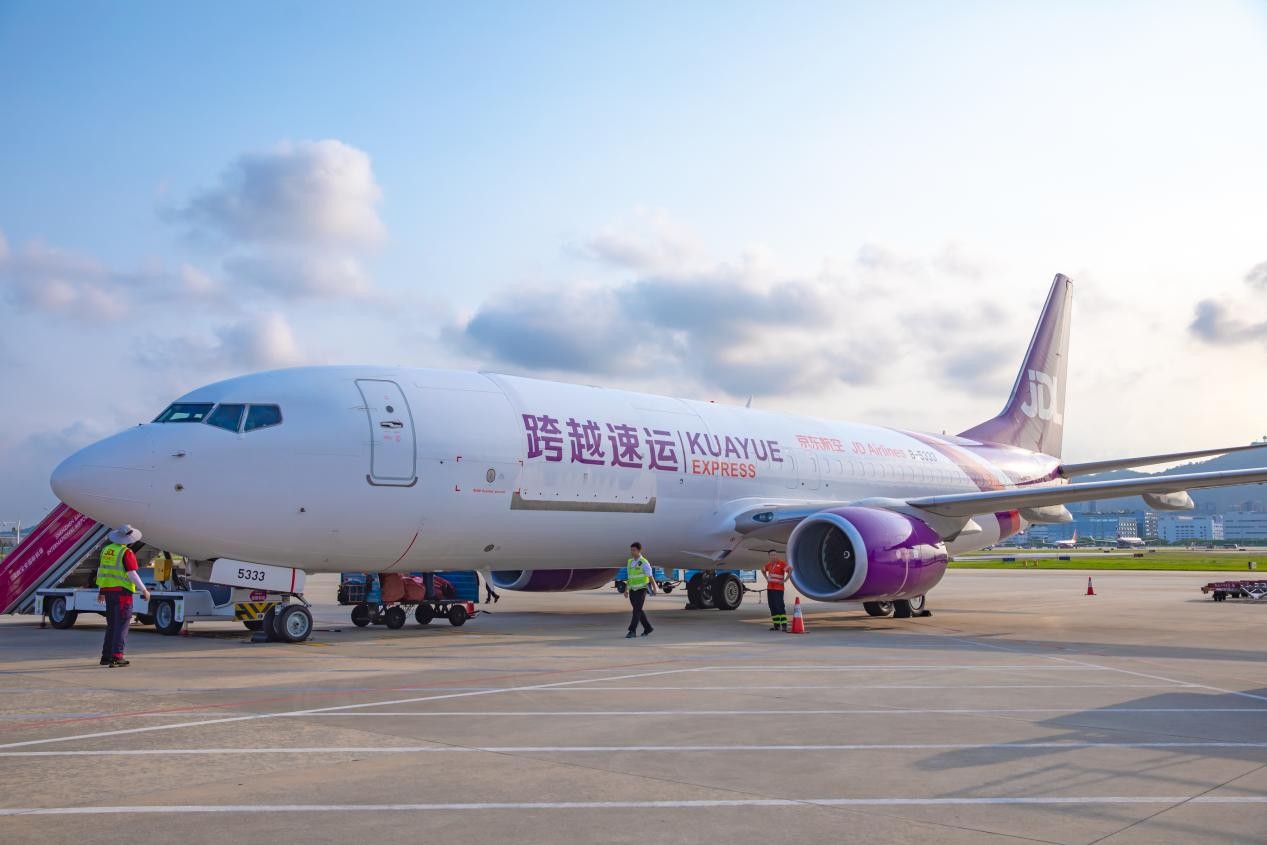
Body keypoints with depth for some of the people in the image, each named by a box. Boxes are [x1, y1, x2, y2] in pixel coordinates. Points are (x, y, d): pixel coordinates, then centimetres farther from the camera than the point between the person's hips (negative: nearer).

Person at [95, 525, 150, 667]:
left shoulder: (106, 550, 11)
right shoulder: (126, 553, -13)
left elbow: (100, 570, 17)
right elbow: (132, 574, -16)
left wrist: (100, 591, 26)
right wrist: (144, 590, -8)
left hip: (108, 591, 7)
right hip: (122, 591, -7)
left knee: (111, 624, 17)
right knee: (121, 625, -4)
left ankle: (106, 656, 20)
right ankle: (117, 656, -9)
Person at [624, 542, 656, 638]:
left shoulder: (644, 563, -10)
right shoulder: (630, 562, 11)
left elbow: (650, 576, -12)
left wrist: (654, 589, -15)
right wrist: (626, 590, 12)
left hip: (641, 590, -7)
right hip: (632, 590, 7)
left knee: (637, 610, -12)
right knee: (638, 610, 9)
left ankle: (632, 631, -12)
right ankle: (648, 628, 24)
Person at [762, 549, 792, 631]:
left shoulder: (782, 563, -9)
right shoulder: (769, 564, 12)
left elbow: (790, 570, -21)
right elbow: (763, 570, 31)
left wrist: (785, 580, -17)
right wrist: (767, 579, 18)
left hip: (778, 588, -7)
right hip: (770, 588, 7)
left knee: (780, 606, -11)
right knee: (772, 607, 7)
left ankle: (784, 625, -9)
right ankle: (776, 625, 13)